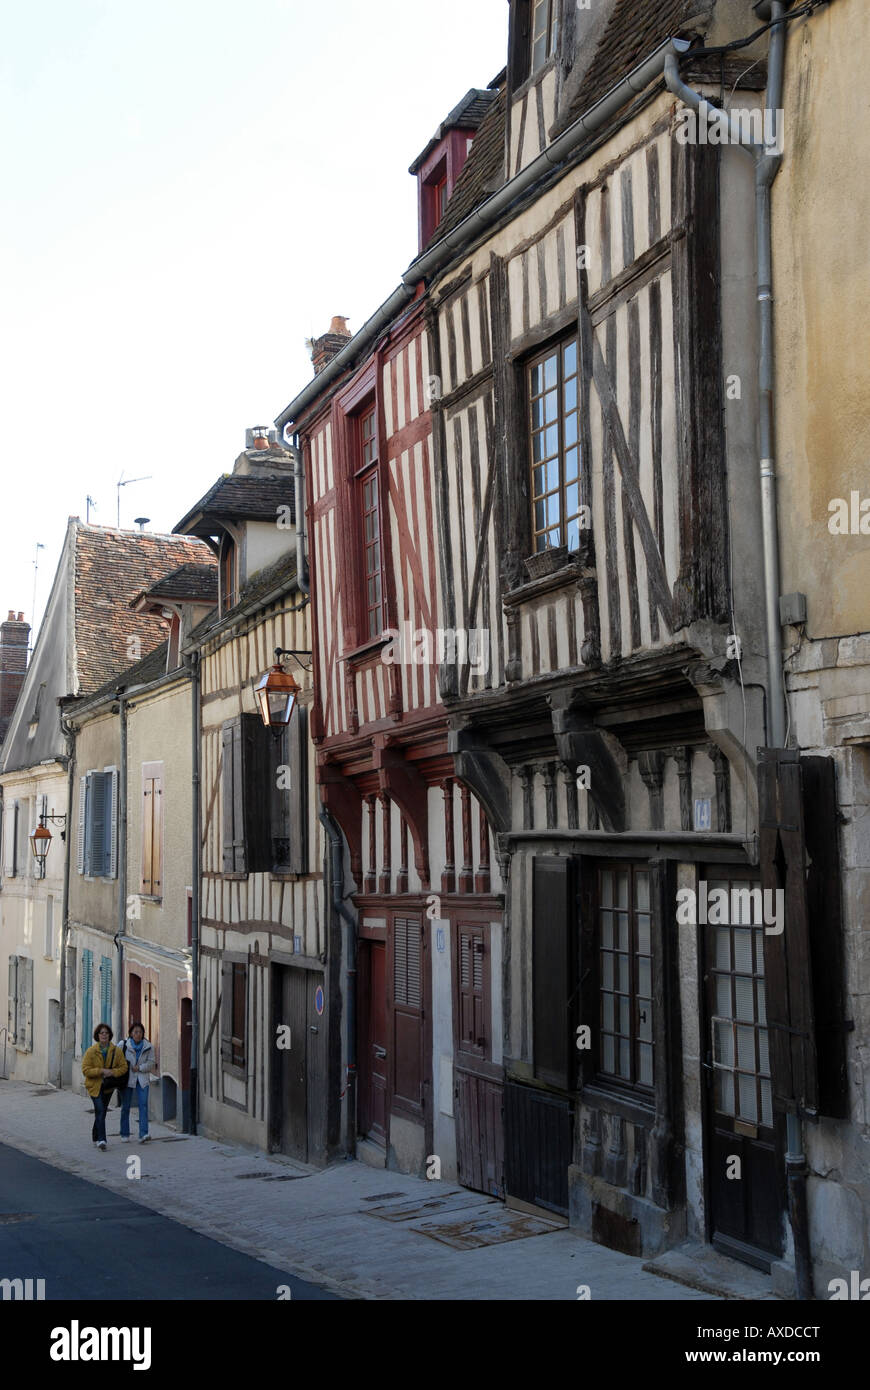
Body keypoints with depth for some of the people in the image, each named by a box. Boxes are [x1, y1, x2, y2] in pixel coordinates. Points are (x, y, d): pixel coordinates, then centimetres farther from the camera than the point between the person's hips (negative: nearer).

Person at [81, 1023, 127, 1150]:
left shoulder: (116, 1051, -2)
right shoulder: (91, 1051, -9)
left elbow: (123, 1067, 0)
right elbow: (85, 1070, -12)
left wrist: (112, 1072, -18)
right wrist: (101, 1071, -22)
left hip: (108, 1086, 4)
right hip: (95, 1086, -4)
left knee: (101, 1112, 15)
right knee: (100, 1111, -19)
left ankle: (95, 1138, 33)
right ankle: (101, 1139, -23)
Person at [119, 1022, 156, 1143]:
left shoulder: (148, 1047, 4)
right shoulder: (124, 1045, -1)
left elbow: (151, 1063, 4)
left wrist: (140, 1067, -10)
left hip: (142, 1079, 1)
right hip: (127, 1079, -1)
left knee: (143, 1105, -11)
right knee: (125, 1107, 4)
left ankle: (144, 1134, -15)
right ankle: (124, 1134, 16)